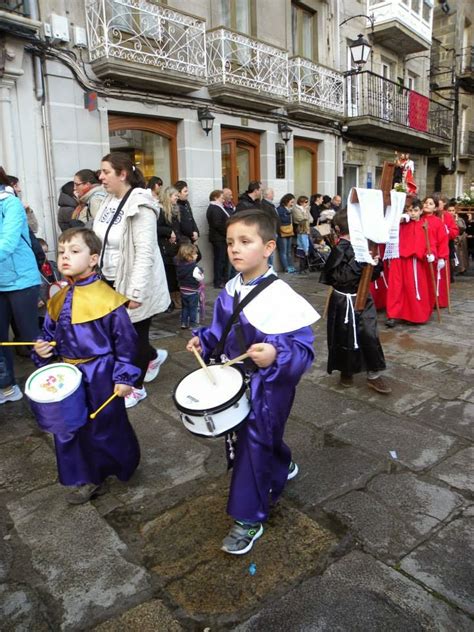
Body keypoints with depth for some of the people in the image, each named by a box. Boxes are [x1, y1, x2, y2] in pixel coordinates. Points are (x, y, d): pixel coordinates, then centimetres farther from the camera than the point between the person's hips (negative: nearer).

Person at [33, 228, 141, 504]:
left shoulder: (107, 298, -17)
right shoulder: (58, 300, 3)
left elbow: (126, 341, -12)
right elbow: (50, 334, 16)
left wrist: (124, 377, -13)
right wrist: (42, 349, -5)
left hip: (100, 378, -6)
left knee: (105, 428, 10)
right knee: (69, 428, 15)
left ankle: (125, 465, 39)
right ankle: (87, 478, 35)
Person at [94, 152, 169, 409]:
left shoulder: (139, 206, -21)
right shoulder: (110, 200, 6)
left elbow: (145, 253, -26)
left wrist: (135, 291, -27)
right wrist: (98, 271, 15)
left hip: (133, 283, -8)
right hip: (112, 280, 9)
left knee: (134, 335, 6)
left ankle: (137, 387, 26)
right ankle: (154, 357, 42)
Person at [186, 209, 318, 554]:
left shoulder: (282, 297, -27)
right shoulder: (230, 291, -2)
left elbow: (304, 350, -26)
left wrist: (276, 356, -44)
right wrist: (204, 340, -5)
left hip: (269, 387, -7)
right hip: (237, 380, 8)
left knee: (254, 445, 5)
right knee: (264, 437, 27)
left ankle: (249, 518, 26)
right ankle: (283, 468, 58)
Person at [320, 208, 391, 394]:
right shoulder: (340, 250, -15)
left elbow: (372, 275, 11)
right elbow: (340, 277, -26)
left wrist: (375, 263, -8)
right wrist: (359, 263, -28)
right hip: (345, 301, -6)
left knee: (369, 335, 6)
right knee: (346, 338, 6)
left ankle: (373, 375, 19)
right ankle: (346, 372, 28)